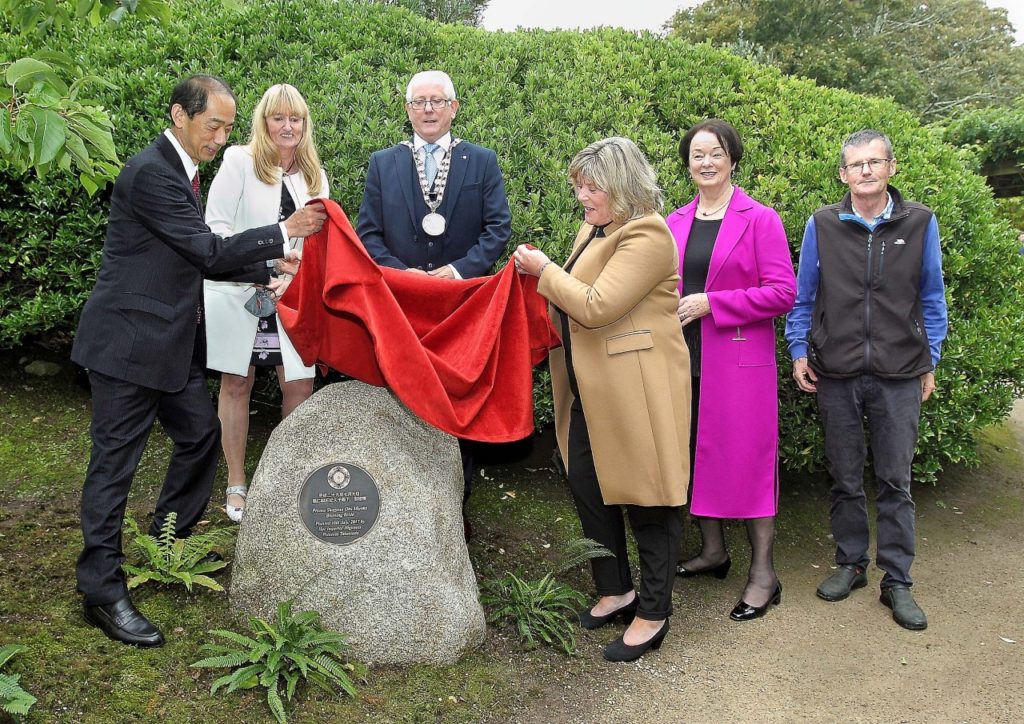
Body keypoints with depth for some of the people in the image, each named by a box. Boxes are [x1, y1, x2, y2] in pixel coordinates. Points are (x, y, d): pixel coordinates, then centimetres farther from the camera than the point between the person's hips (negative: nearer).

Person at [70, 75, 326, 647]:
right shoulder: (151, 173, -18)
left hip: (171, 340, 10)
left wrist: (267, 267, 7)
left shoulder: (182, 171, 13)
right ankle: (103, 590, 9)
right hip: (129, 339, -10)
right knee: (116, 460, -2)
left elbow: (200, 257, 15)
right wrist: (285, 233, -13)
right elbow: (208, 251, -19)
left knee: (201, 434, 16)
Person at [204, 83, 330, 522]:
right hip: (238, 295, -3)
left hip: (291, 296, 3)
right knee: (236, 385, 6)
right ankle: (237, 486, 18)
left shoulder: (314, 175, 11)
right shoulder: (239, 161, -2)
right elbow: (216, 226, -7)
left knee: (299, 386, -1)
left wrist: (292, 277, -8)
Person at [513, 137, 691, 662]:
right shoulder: (592, 230, 12)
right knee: (588, 487, 15)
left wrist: (545, 270, -11)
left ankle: (653, 614, 17)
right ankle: (616, 590, 33)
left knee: (647, 498, 3)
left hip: (636, 391, -9)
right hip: (590, 392, 10)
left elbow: (596, 307, -23)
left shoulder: (646, 235, -17)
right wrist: (542, 275, 3)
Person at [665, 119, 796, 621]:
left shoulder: (760, 220, -5)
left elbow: (783, 292, -11)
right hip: (685, 359, 6)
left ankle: (763, 573, 10)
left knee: (746, 460, -2)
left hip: (740, 360, -5)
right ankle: (713, 551, 30)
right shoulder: (675, 223, 10)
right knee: (696, 454, 13)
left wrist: (710, 304, -16)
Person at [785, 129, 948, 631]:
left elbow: (931, 298, 8)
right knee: (845, 478, 11)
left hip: (899, 376, 0)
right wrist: (799, 352, 4)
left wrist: (930, 363, 7)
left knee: (896, 481, 5)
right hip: (836, 373, 1)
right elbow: (803, 295, 9)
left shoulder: (920, 223, 2)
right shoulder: (822, 225, 2)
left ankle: (897, 581, 15)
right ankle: (850, 564, 26)